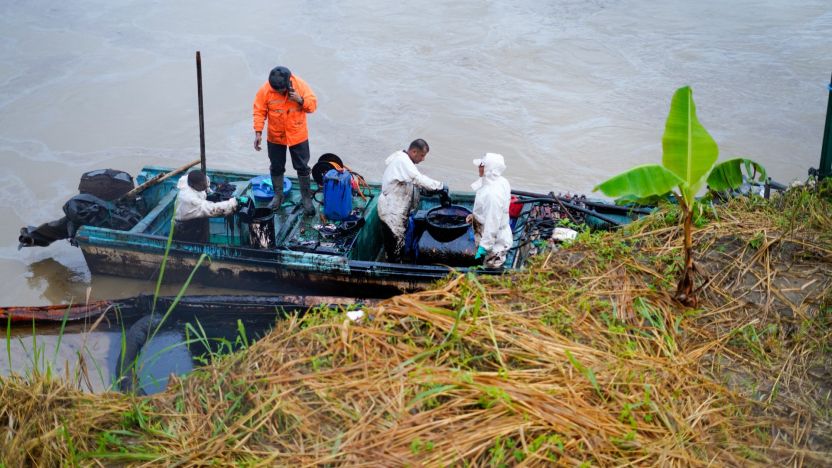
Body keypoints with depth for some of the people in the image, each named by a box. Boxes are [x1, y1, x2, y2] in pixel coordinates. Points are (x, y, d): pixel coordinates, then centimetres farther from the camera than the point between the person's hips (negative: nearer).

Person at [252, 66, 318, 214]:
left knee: (302, 167, 7)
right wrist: (258, 132, -16)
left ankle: (306, 198, 22)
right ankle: (278, 196, 32)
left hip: (298, 136, -1)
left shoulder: (300, 85, -16)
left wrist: (300, 100, -30)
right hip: (275, 137, 1)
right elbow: (259, 112, -9)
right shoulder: (265, 90, -16)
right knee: (276, 168, 14)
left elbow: (313, 105, -11)